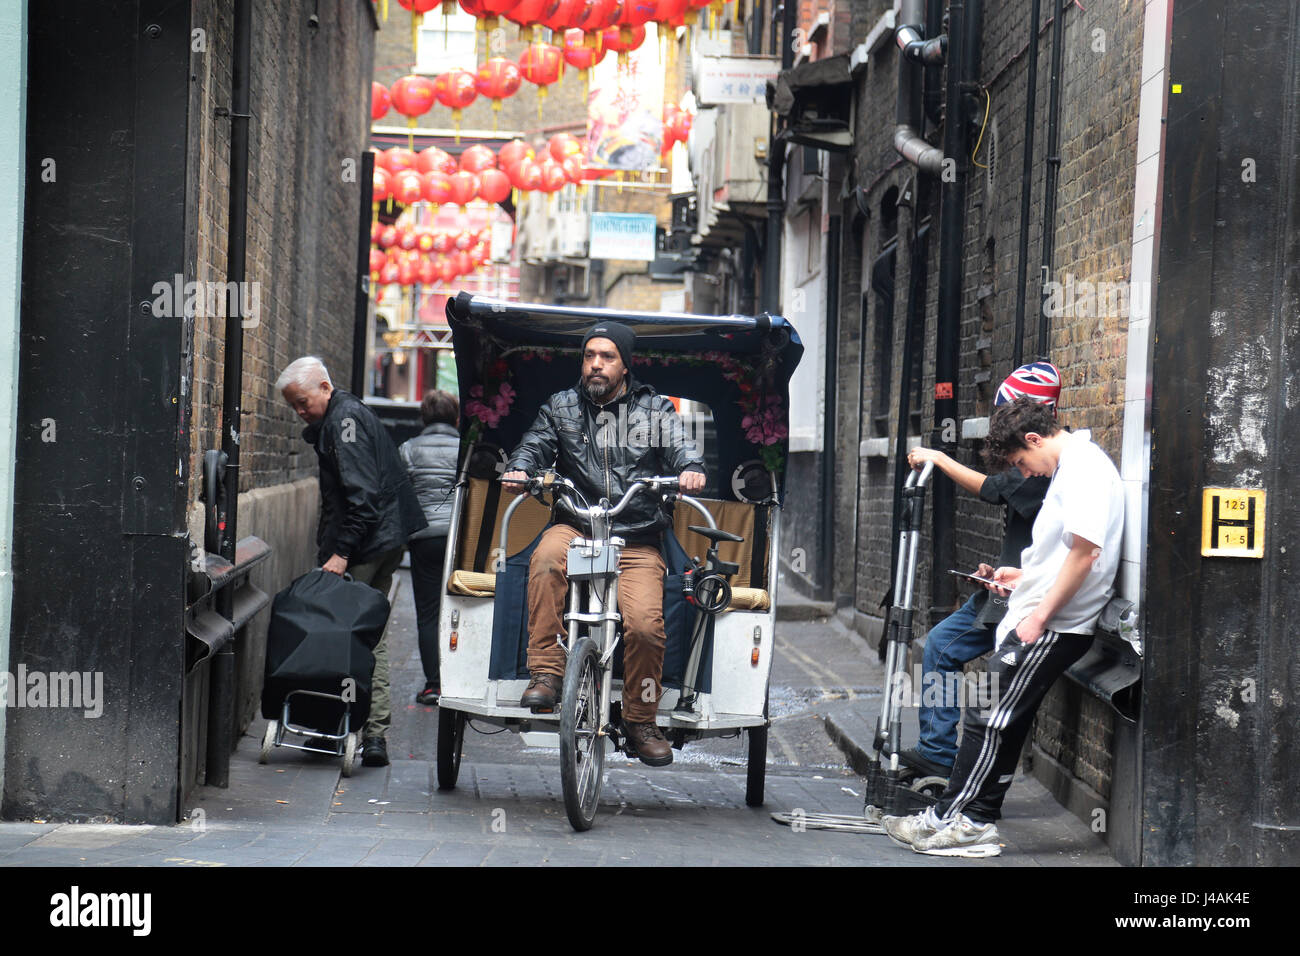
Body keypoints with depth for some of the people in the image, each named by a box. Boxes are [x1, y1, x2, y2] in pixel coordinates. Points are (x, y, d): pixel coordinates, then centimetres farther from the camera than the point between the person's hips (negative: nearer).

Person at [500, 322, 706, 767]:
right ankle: (545, 674, -31)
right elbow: (535, 444, 4)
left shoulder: (656, 410, 13)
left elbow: (681, 447, 0)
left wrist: (691, 469, -25)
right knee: (547, 557, -36)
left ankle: (641, 724, 1)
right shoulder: (560, 407, 15)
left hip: (638, 543, 0)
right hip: (575, 527, 0)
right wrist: (519, 469, -20)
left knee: (645, 625, -21)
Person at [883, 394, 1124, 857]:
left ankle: (950, 820, -4)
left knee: (990, 718, -7)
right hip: (1036, 617, 10)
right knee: (1005, 721, 11)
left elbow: (1086, 550, -24)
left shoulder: (1085, 469, -16)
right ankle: (978, 819, 14)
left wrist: (1040, 614, -21)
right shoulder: (1071, 466, 17)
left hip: (1051, 627, -10)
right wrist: (1026, 576, 22)